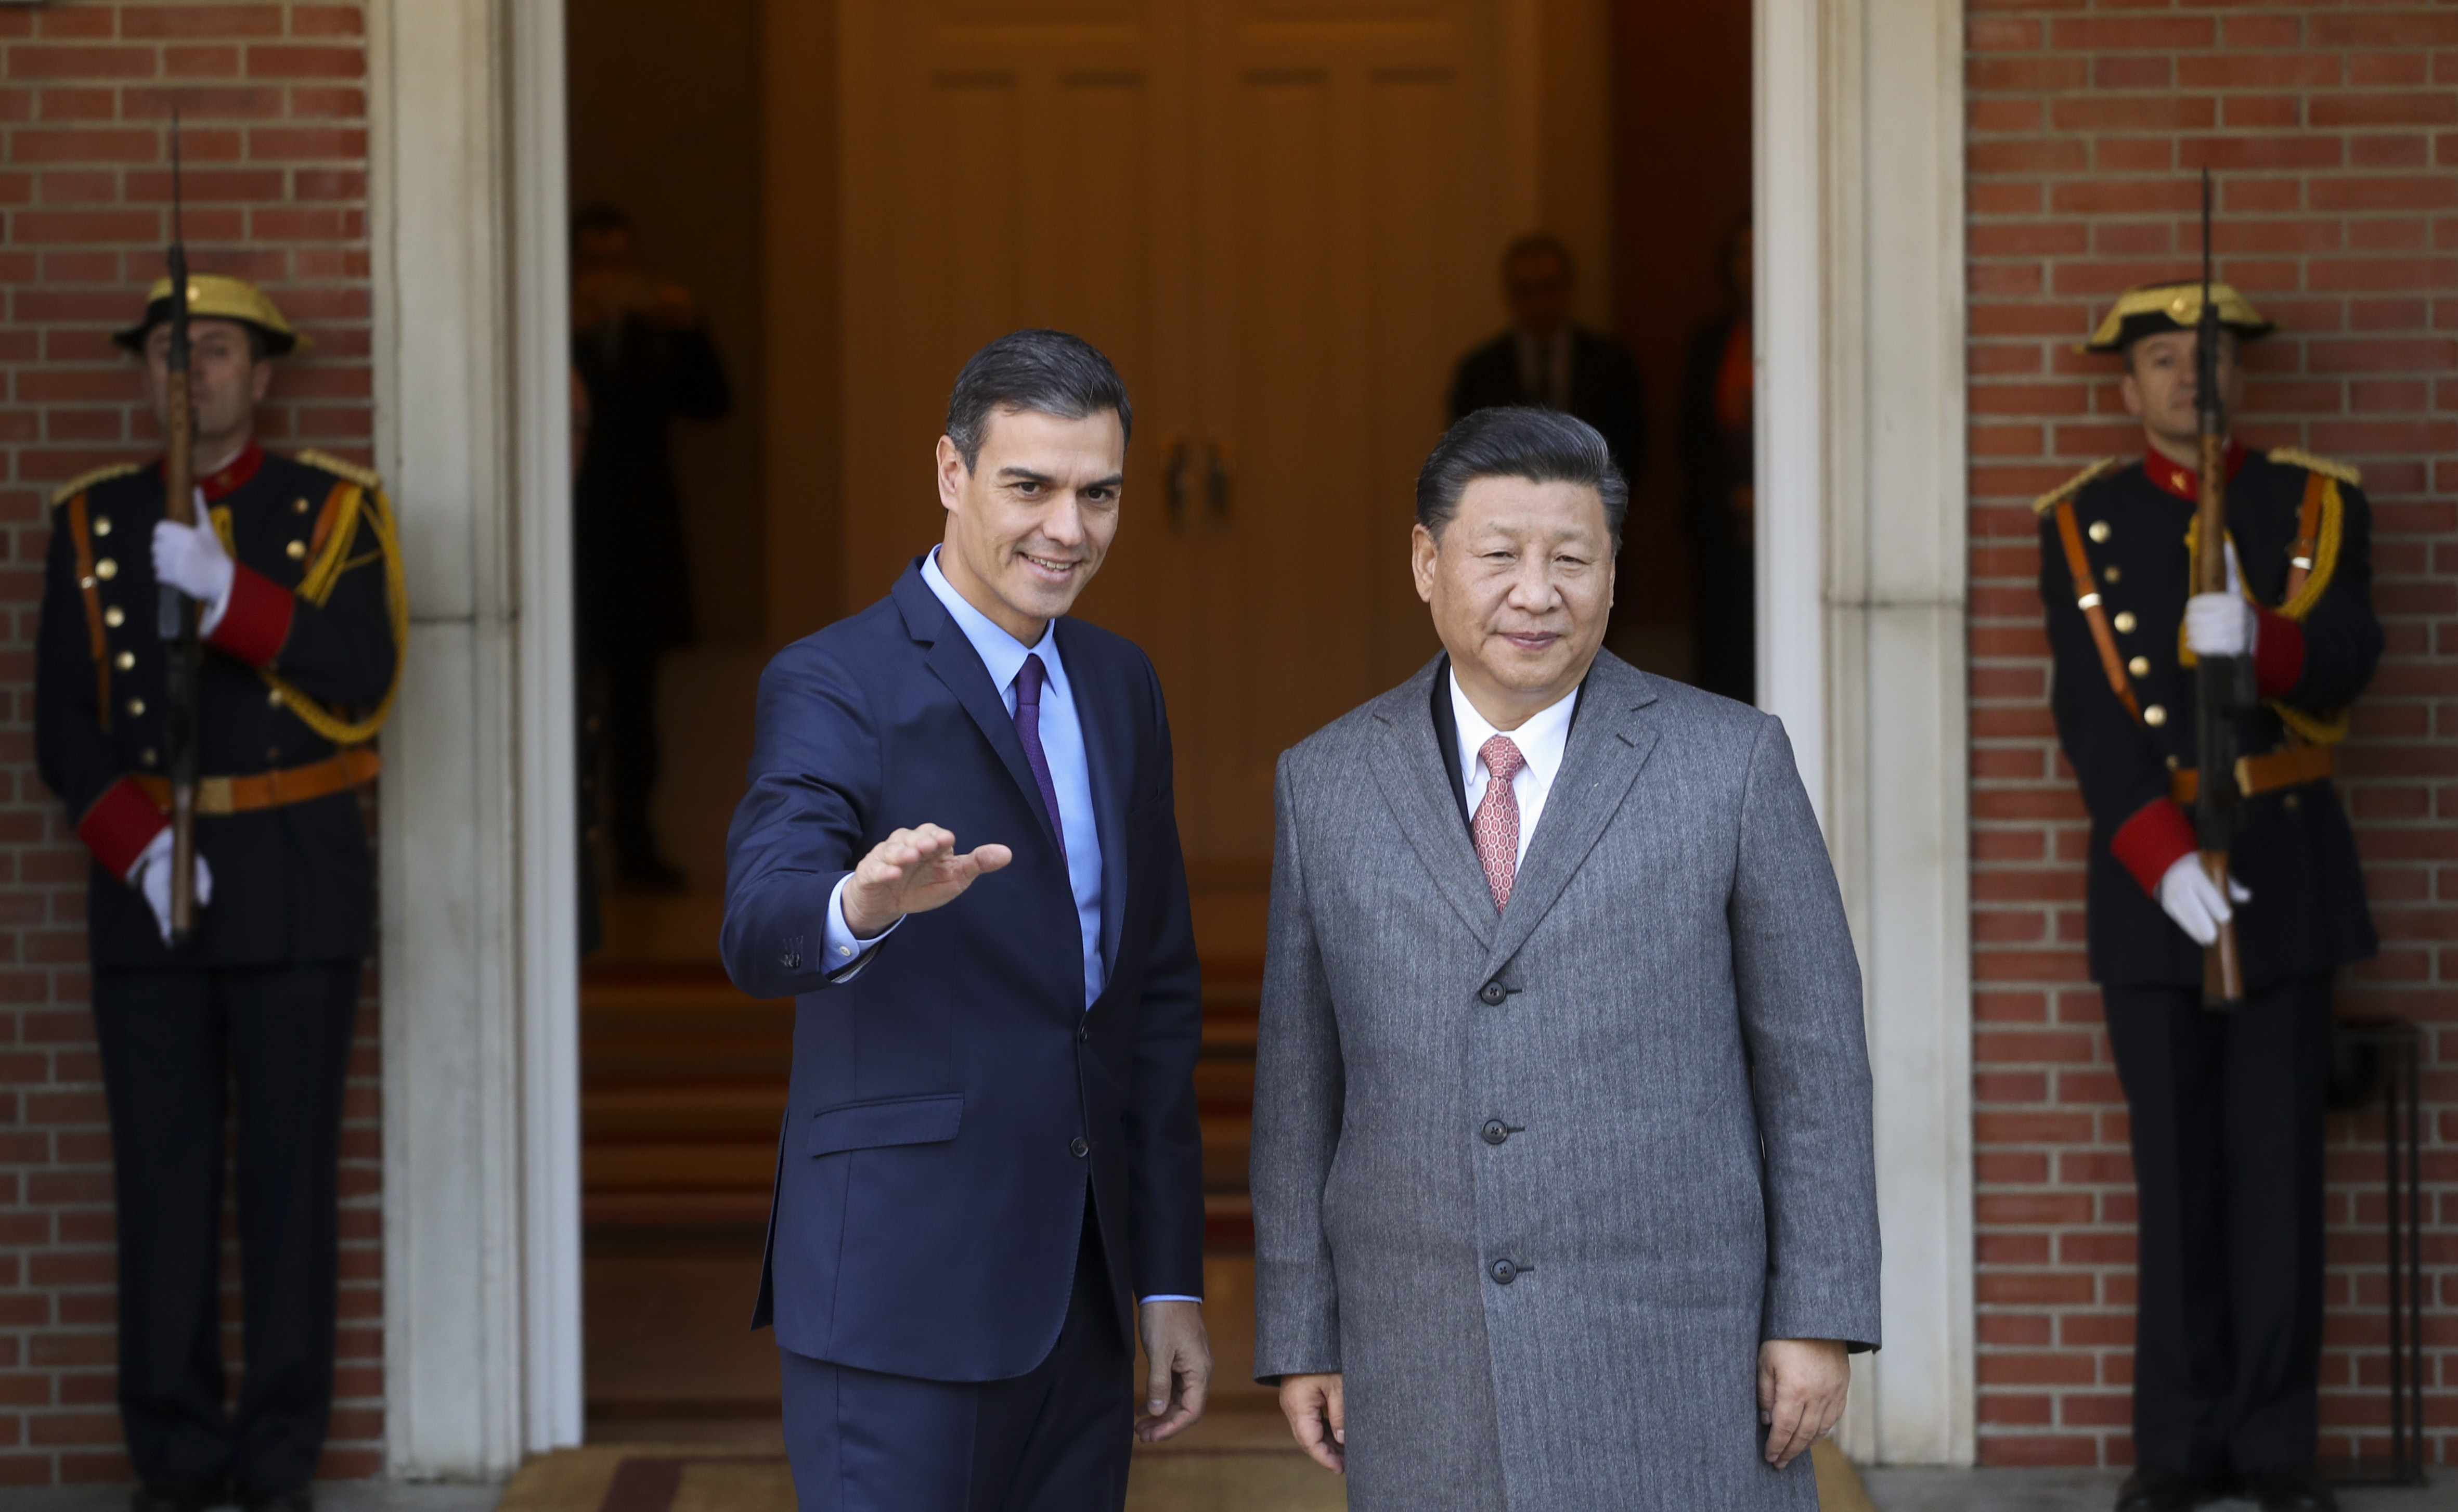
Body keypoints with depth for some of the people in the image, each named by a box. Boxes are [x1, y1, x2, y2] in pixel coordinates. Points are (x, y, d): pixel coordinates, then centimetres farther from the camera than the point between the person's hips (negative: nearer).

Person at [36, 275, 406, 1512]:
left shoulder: (334, 511, 2)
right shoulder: (90, 525, 7)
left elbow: (362, 680, -12)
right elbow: (66, 729, 3)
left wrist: (225, 590, -24)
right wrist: (137, 848, -13)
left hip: (296, 887, -1)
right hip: (143, 890, 2)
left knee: (291, 1168, -1)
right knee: (161, 1170, 1)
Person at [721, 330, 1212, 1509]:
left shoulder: (1119, 686, 13)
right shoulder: (833, 687, -9)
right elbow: (761, 926, -26)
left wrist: (1171, 1279, 14)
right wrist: (863, 904, -49)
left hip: (1080, 1293, 7)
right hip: (903, 1295, -7)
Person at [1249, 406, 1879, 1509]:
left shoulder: (1729, 763, 0)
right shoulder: (1329, 783, 7)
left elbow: (1812, 1055, 1)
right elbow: (1300, 1081, 10)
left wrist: (1818, 1321, -4)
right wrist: (1300, 1341, 7)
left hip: (1672, 1365, -2)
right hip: (1425, 1369, 2)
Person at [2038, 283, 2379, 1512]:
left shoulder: (2319, 507, 6)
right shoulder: (2081, 527, 4)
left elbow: (2344, 665, -8)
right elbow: (2091, 714, -6)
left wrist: (2254, 638, -30)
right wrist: (2163, 860, -19)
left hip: (2287, 865, 0)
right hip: (2148, 869, 0)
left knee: (2278, 1158, 1)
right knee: (2176, 1163, 3)